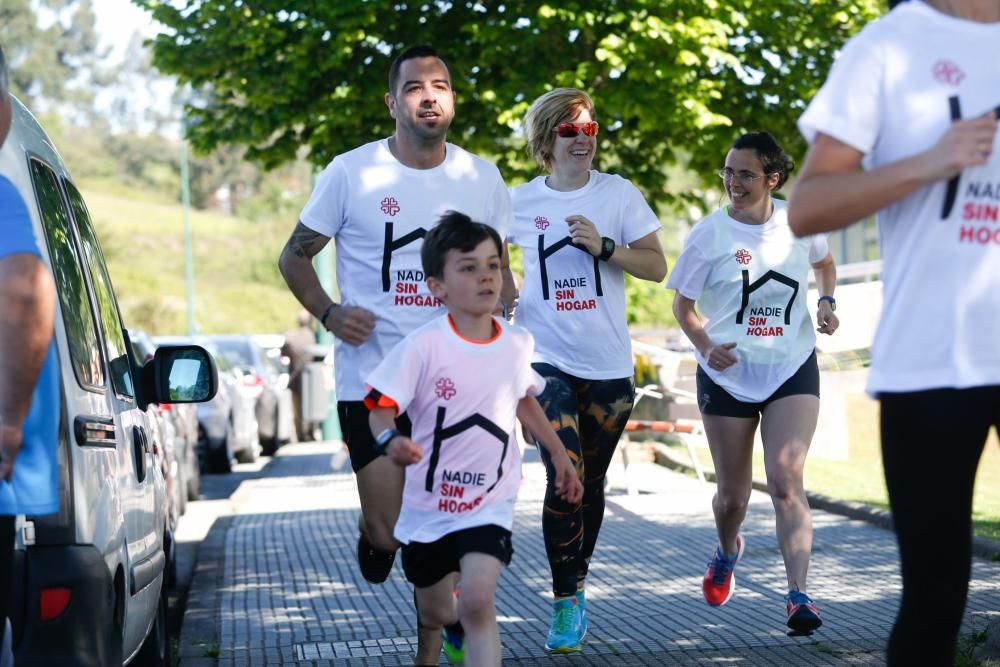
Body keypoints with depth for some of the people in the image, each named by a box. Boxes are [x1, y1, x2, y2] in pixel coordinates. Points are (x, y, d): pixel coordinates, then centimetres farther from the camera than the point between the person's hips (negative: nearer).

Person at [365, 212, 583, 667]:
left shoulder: (518, 343, -4)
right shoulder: (422, 346, -18)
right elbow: (381, 408, -18)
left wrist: (559, 455, 19)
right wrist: (389, 440, -40)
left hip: (490, 503, 1)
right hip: (428, 504, -1)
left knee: (478, 604, -20)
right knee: (435, 616, 16)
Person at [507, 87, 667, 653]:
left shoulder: (620, 194, 2)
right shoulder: (519, 202, 2)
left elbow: (657, 267, 0)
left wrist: (604, 246, -14)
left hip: (610, 366, 2)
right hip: (547, 360, -2)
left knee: (592, 483, 12)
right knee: (564, 480, -16)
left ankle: (578, 586, 31)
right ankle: (565, 604, -6)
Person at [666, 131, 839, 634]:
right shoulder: (709, 233, -6)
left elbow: (824, 263, 21)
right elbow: (683, 305, 3)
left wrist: (826, 301, 1)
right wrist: (705, 345, -16)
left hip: (792, 370, 0)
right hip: (728, 374, 0)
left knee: (786, 481, -17)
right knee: (732, 493, 9)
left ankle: (798, 597, -20)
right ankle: (727, 553, 44)